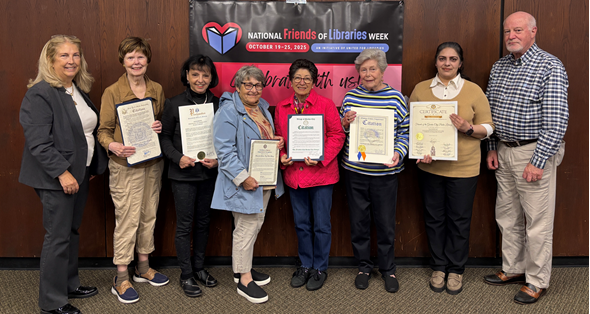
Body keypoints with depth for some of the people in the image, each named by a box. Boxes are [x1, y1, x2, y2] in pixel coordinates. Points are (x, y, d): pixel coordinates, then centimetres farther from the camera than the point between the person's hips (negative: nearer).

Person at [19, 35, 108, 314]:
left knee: (72, 231, 17)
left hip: (79, 174, 9)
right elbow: (38, 142, -21)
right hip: (56, 178, -8)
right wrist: (62, 172, -23)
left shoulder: (79, 90, 12)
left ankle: (69, 285, 33)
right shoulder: (41, 94, -15)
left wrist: (92, 166, 18)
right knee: (58, 237, -1)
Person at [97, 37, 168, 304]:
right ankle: (121, 279, 10)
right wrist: (114, 146, -27)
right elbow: (103, 131, -5)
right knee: (127, 219, -3)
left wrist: (161, 127, -8)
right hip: (125, 165, -5)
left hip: (153, 162, 5)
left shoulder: (157, 90, 7)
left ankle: (143, 268, 30)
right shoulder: (112, 92, -6)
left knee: (149, 216, 13)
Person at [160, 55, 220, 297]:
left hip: (209, 174, 3)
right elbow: (165, 137, -1)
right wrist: (178, 157, -17)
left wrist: (218, 159, -9)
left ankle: (199, 267, 31)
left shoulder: (218, 104, 3)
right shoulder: (174, 104, -4)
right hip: (183, 174, -3)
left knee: (203, 221, 14)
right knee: (184, 224, 4)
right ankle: (186, 275, 17)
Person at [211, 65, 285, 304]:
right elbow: (224, 150, -21)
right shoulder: (229, 111, -16)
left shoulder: (263, 108, 12)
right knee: (246, 228, 0)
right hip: (245, 184, -9)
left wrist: (277, 142, 4)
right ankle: (244, 279, 15)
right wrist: (242, 177, -25)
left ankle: (243, 269, 35)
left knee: (255, 225, 18)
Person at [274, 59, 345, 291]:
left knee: (321, 224, 6)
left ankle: (320, 268, 24)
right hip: (294, 174, 4)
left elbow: (337, 135, -7)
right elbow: (278, 138, 13)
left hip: (321, 174, -4)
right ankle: (305, 265, 33)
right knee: (301, 223, 16)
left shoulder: (326, 105, -6)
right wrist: (282, 156, -6)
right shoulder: (281, 108, 6)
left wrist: (321, 157, -19)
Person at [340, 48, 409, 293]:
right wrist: (345, 124, -8)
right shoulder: (350, 97, 3)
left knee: (386, 223, 9)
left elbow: (405, 132, 2)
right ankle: (364, 266, 30)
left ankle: (388, 269, 29)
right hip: (355, 171, 2)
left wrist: (398, 153, -15)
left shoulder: (396, 98, -2)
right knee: (359, 222, 12)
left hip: (385, 173, -2)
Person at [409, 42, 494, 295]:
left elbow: (488, 127, 3)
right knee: (434, 217, 11)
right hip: (429, 167, 2)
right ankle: (438, 267, 27)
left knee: (459, 220, 7)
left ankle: (456, 270, 24)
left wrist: (468, 128, -18)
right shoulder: (421, 89, 5)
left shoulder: (474, 91, 1)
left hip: (463, 167, -1)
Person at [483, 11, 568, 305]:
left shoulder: (550, 67, -12)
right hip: (504, 151, 7)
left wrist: (538, 162, -20)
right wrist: (492, 147, 9)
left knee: (537, 222, 2)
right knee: (507, 216, 16)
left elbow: (556, 120, -17)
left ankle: (537, 281, 18)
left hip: (534, 152, -7)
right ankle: (513, 269, 32)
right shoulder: (498, 67, 9)